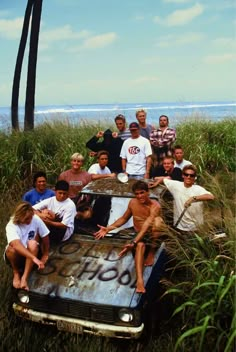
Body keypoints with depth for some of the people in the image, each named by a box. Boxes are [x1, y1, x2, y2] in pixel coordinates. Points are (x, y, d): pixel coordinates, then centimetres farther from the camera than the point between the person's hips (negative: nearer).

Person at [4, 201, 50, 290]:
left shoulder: (36, 219, -18)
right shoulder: (11, 226, -27)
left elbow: (45, 236, -7)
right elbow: (16, 245, -43)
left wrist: (45, 255, -4)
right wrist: (34, 258, -53)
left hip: (32, 251, 2)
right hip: (16, 255, -1)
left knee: (32, 244, -32)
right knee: (12, 249, -35)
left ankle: (24, 277, -29)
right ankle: (16, 273, -7)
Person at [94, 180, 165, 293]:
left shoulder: (155, 206, -22)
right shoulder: (132, 202, -4)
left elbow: (146, 227, -33)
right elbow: (124, 218, 11)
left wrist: (133, 243, -43)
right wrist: (108, 228, 0)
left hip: (153, 236, -3)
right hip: (139, 236, 3)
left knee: (157, 220, -36)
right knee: (140, 245, -36)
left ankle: (151, 253, -17)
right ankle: (139, 279, -49)